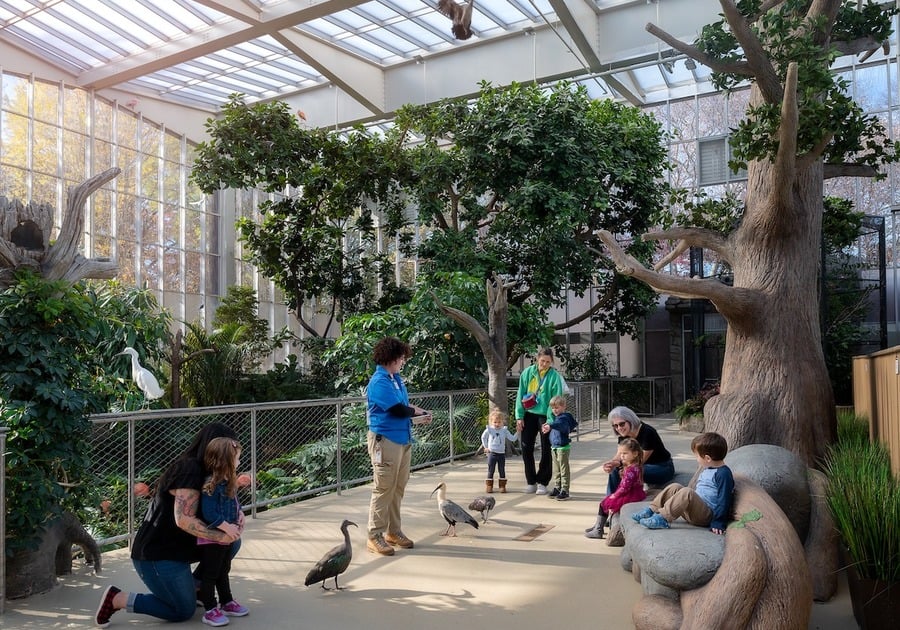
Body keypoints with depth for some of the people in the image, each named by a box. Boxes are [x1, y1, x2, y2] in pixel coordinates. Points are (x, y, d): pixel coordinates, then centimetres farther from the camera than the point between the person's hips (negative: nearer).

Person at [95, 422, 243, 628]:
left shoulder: (197, 469, 7)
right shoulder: (190, 470, -23)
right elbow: (184, 520, -29)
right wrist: (221, 536, -26)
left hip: (176, 546, 9)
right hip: (157, 555, -9)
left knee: (233, 543, 2)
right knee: (184, 611, 3)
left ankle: (194, 586, 16)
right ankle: (117, 599, 5)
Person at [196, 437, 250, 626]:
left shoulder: (229, 482, 2)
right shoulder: (211, 485, -26)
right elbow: (209, 514, -28)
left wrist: (240, 514, 0)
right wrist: (228, 527, -25)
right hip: (211, 538, -9)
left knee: (224, 572, 22)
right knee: (210, 574, 5)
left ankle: (227, 603, 35)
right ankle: (210, 610, 15)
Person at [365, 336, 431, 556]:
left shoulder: (396, 379, 12)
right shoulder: (379, 382, -15)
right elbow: (398, 410, -20)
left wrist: (418, 418, -1)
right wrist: (416, 411, -1)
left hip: (403, 440, 9)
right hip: (385, 440, -9)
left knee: (398, 488, 14)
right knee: (384, 489, -4)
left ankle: (393, 531, 24)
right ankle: (375, 536, 4)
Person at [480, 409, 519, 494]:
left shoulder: (504, 430, 1)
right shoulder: (489, 430, -4)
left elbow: (512, 439, 0)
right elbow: (483, 438, 10)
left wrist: (518, 432, -9)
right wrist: (486, 447, 8)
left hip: (501, 453, 2)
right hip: (492, 453, -2)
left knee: (502, 470, 7)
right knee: (491, 470, 3)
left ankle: (502, 486, 15)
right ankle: (489, 486, 10)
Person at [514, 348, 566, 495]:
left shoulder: (554, 376, -8)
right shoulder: (528, 372, 0)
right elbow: (520, 395, 2)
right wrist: (519, 417, -3)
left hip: (545, 416, -3)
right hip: (529, 415, 3)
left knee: (546, 451, 4)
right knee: (526, 448, 4)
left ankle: (542, 482, 17)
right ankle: (531, 482, 16)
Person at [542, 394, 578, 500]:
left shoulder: (564, 418, -18)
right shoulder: (556, 417, 11)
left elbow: (559, 424, -41)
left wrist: (550, 426, -57)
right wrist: (547, 427, 13)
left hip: (563, 447, -9)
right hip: (554, 447, 9)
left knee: (564, 470, -2)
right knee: (556, 470, 16)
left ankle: (565, 491, 2)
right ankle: (557, 488, 26)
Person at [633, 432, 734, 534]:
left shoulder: (723, 474, -16)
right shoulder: (705, 469, 15)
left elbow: (724, 500, -20)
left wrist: (718, 523, -23)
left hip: (707, 516, -10)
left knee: (687, 492, -32)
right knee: (674, 487, 3)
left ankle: (662, 518, -31)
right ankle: (651, 510, 0)